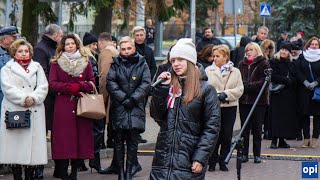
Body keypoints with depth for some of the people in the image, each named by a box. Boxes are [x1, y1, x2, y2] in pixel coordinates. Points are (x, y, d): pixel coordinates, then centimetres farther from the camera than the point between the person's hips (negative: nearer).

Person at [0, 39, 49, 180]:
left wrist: (33, 98, -12)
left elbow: (43, 87, 5)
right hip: (14, 111, -2)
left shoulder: (37, 68, 16)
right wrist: (24, 99, -15)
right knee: (16, 144, -4)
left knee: (33, 144, 0)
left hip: (34, 112, 2)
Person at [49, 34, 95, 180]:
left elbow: (91, 83, 7)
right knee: (63, 138, -5)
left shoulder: (85, 62, 11)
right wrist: (69, 88, -12)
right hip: (62, 106, -2)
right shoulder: (56, 63, 7)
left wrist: (78, 86, -10)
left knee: (80, 137, 0)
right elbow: (52, 84, -1)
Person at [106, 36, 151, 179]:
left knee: (133, 141, 0)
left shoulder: (142, 64, 6)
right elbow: (110, 83, -3)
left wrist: (133, 98, -10)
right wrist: (123, 98, -11)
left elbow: (146, 84, -1)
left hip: (136, 107, 0)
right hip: (119, 108, 0)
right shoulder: (115, 64, 6)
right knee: (119, 141, 1)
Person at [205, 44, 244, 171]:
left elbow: (239, 89, -1)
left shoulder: (235, 72, 5)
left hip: (230, 107, 1)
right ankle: (212, 161, 9)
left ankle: (222, 160, 17)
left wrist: (226, 94, -14)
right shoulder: (209, 70, 3)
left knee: (227, 136, 4)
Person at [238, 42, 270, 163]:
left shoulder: (263, 64, -2)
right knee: (244, 128, 4)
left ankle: (257, 154, 8)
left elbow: (264, 82, -10)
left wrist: (248, 86, -16)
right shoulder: (242, 64, 12)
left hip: (259, 100, -4)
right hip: (244, 100, 4)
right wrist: (242, 86, -11)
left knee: (257, 128, 2)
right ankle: (244, 153, 8)